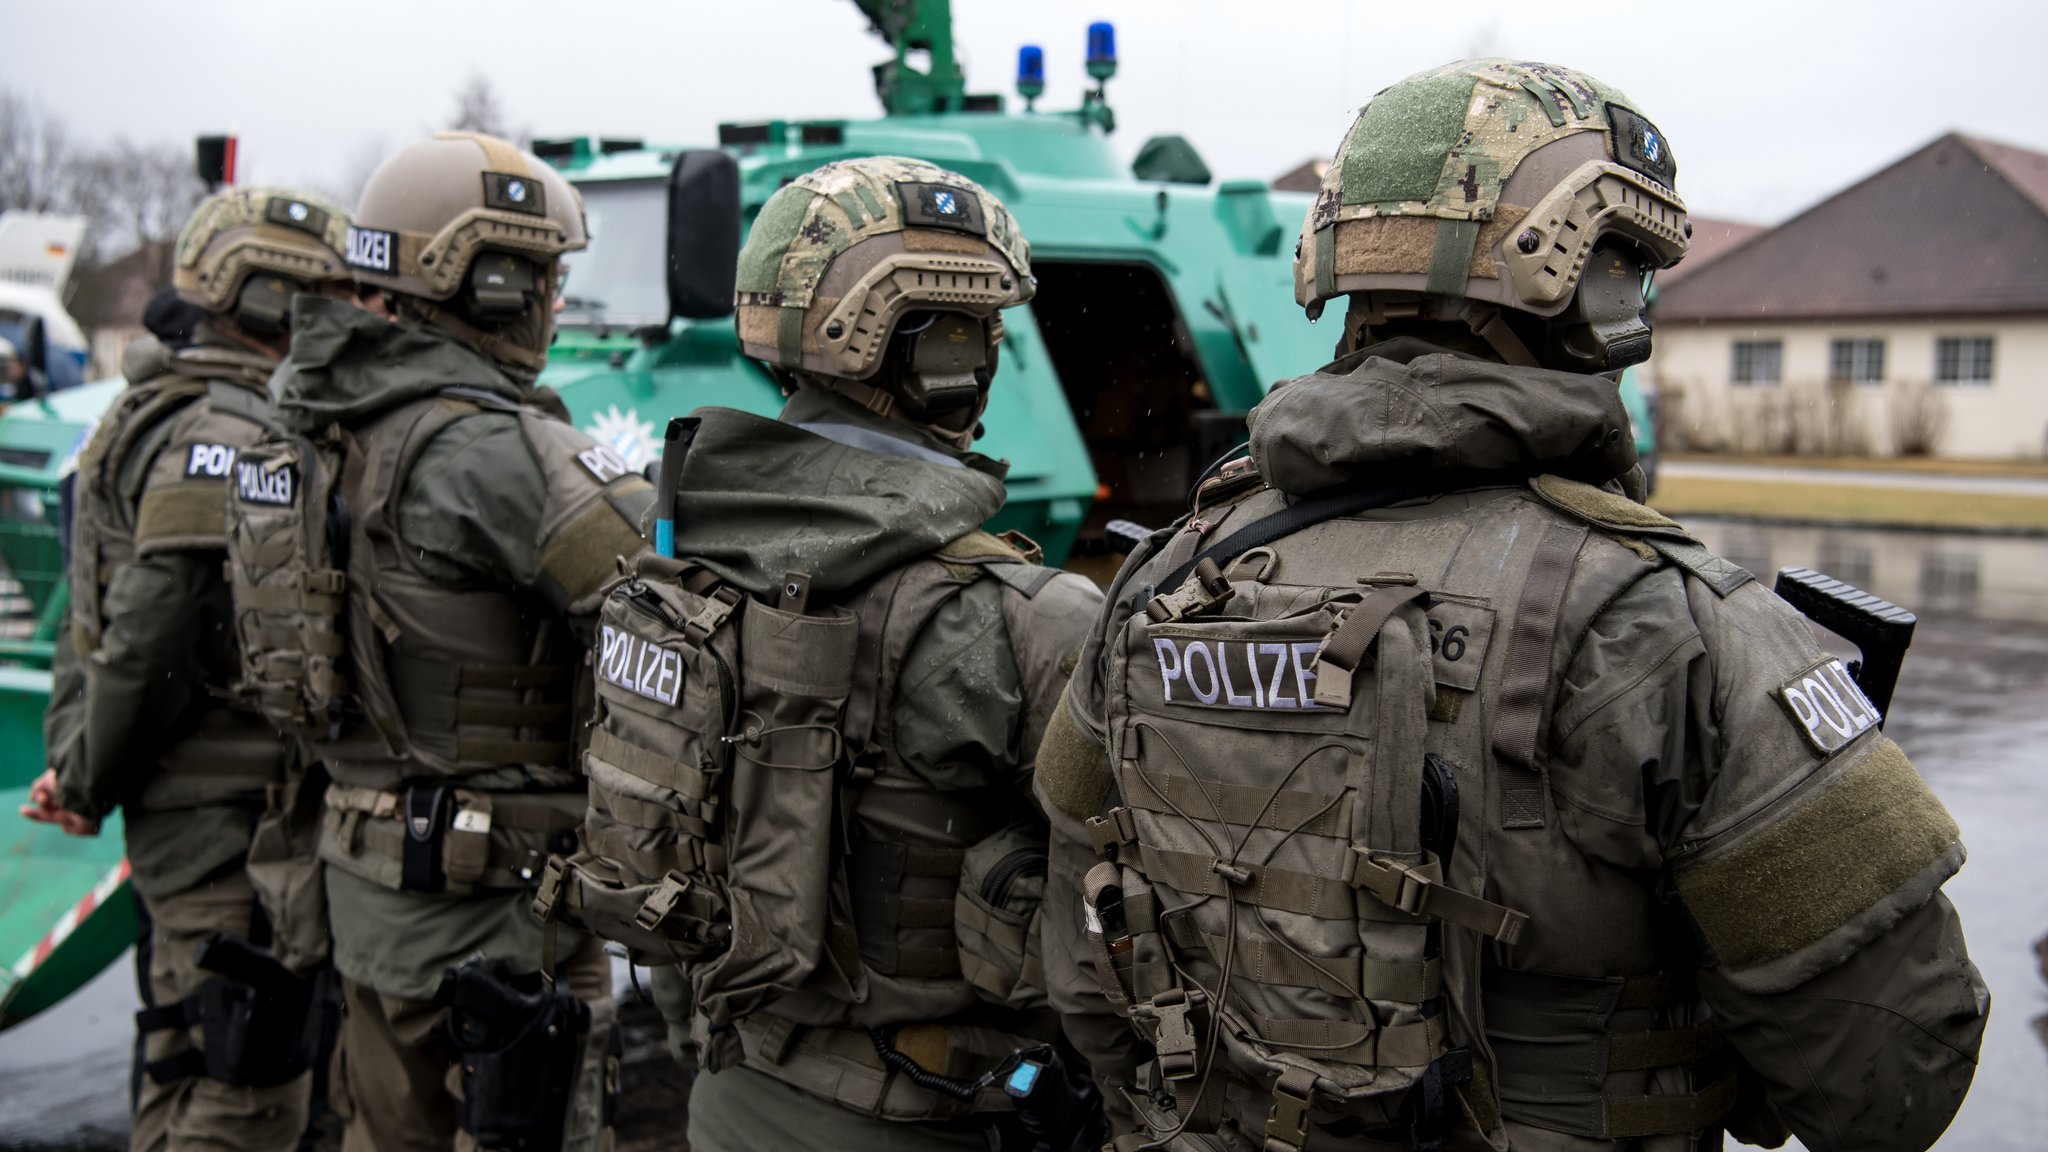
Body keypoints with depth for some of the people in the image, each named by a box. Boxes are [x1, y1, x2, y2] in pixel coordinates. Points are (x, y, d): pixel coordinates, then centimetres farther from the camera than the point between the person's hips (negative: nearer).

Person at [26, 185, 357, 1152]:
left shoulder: (157, 419, 16)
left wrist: (74, 758, 11)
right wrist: (90, 786, -11)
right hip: (236, 819, -10)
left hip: (184, 810, 10)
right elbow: (151, 630, -23)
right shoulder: (225, 437, -18)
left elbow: (94, 619, 16)